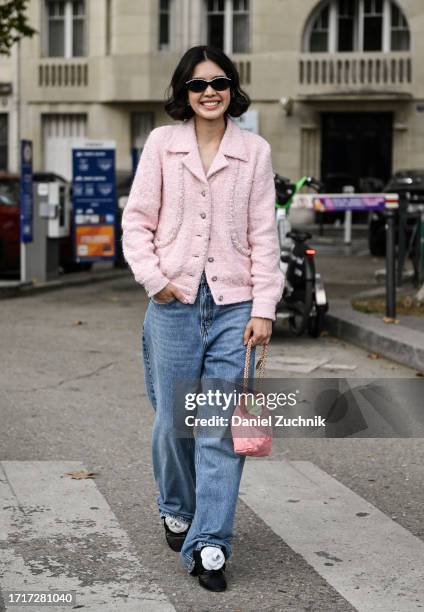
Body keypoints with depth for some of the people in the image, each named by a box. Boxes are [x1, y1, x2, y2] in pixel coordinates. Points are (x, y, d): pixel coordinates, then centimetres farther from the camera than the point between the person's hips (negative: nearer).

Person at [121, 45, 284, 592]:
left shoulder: (255, 151, 5)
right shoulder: (161, 143, 5)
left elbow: (263, 234, 3)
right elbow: (137, 220, 6)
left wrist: (264, 307, -2)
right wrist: (152, 278, -7)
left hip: (234, 305, 0)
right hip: (174, 302, 0)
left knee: (222, 428, -4)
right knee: (173, 420, 7)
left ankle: (209, 544, 1)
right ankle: (176, 510, 33)